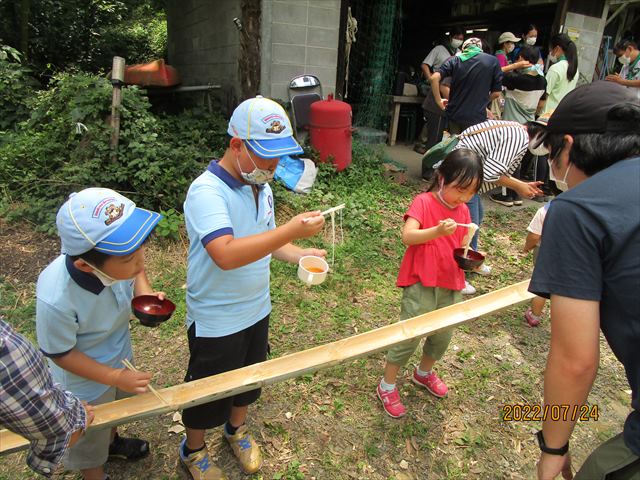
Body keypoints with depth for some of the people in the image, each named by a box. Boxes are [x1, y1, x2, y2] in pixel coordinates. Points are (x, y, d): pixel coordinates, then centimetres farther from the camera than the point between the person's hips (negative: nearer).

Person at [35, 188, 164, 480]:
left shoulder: (117, 259, -31)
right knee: (89, 439, 25)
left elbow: (136, 273, -5)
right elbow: (61, 354, -24)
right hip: (85, 379, -5)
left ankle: (112, 442, 67)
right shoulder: (56, 299, -43)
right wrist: (115, 377, -28)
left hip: (120, 355, 5)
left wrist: (144, 292, -24)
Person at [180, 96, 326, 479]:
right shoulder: (207, 192, -26)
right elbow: (226, 254, -40)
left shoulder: (261, 184, -1)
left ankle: (237, 429, 55)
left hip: (256, 310, 7)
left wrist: (297, 255, -9)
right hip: (216, 320, -7)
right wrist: (293, 229, -41)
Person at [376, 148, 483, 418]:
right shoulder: (424, 202, -12)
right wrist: (437, 231, -38)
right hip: (421, 284, -6)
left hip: (451, 285, 7)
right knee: (409, 336, -4)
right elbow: (407, 236, -24)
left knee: (443, 336, 16)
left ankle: (424, 373, 44)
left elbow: (463, 247, 12)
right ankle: (387, 386, 16)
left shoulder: (463, 211, 8)